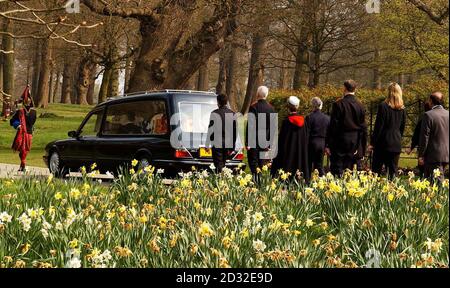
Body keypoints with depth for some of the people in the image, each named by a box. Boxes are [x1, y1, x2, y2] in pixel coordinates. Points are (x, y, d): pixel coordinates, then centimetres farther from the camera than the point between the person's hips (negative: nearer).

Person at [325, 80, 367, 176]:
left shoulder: (338, 104, -9)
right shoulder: (360, 106, 4)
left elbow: (333, 126, -9)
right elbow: (364, 128, 7)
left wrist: (328, 145, -4)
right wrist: (363, 150, 13)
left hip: (340, 143, -4)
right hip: (355, 145, 4)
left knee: (337, 172, -2)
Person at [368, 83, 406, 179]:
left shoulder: (383, 106, -10)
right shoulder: (402, 109, 5)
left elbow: (378, 126, -10)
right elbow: (402, 127, 12)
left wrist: (372, 142, -5)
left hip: (383, 143, -4)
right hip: (396, 144, 4)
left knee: (376, 170, 2)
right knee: (393, 171, 7)